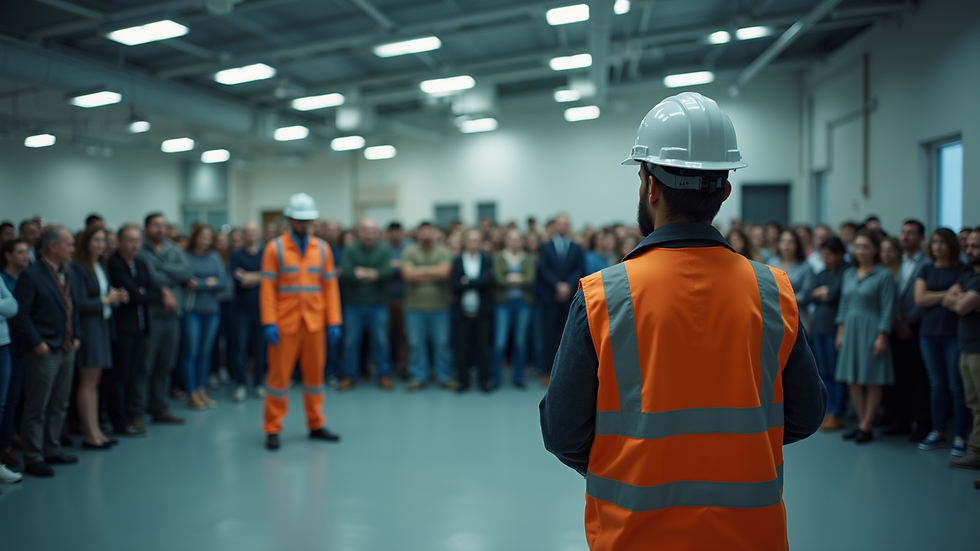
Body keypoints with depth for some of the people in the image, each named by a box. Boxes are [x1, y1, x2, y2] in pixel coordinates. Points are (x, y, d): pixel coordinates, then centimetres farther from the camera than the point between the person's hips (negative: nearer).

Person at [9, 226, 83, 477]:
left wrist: (76, 336, 8)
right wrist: (36, 343, -18)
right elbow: (20, 314, -15)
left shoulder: (69, 274, 12)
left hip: (67, 350, 8)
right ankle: (33, 458, 8)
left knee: (58, 405, 15)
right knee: (36, 407, 0)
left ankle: (52, 450, 26)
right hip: (44, 352, -8)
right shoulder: (31, 276, -12)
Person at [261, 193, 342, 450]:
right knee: (279, 374, 2)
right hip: (285, 324, -3)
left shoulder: (322, 248, 7)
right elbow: (267, 287, -6)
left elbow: (330, 286, 6)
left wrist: (334, 322, 1)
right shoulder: (275, 248, -2)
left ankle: (316, 425, 22)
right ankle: (272, 429, 12)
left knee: (315, 373, 10)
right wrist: (269, 322, -14)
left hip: (314, 323, 3)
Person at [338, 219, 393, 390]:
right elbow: (345, 273, -14)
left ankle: (384, 375, 16)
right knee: (351, 342, 5)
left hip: (378, 305, 0)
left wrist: (360, 273, -19)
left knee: (381, 341, 5)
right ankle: (349, 376, 16)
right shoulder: (350, 249, -2)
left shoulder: (384, 249, -1)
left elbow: (388, 271, -15)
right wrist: (372, 274, -19)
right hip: (354, 304, 0)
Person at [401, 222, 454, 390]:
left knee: (442, 342, 4)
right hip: (415, 306, 0)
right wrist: (434, 274, -6)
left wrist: (422, 270, -6)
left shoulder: (443, 251, 2)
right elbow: (408, 274, -10)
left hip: (439, 306, 0)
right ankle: (417, 376, 16)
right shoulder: (409, 252, 2)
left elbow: (444, 272, -12)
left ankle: (444, 376, 15)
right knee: (416, 343, 5)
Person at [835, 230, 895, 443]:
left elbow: (887, 308, -10)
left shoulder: (884, 275, -7)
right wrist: (840, 332, 11)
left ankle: (866, 426, 6)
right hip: (850, 329, 6)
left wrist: (881, 337, -15)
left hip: (871, 330, -6)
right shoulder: (849, 274, 10)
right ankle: (862, 422, 17)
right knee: (853, 380, 7)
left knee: (871, 381, 0)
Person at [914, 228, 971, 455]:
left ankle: (961, 436, 5)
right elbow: (919, 299, -2)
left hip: (954, 334, -4)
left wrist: (934, 297, -10)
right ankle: (938, 432, 18)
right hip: (929, 334, 4)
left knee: (956, 385, -2)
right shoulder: (926, 270, 11)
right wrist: (948, 294, -8)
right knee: (937, 385, 10)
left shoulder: (963, 270, 0)